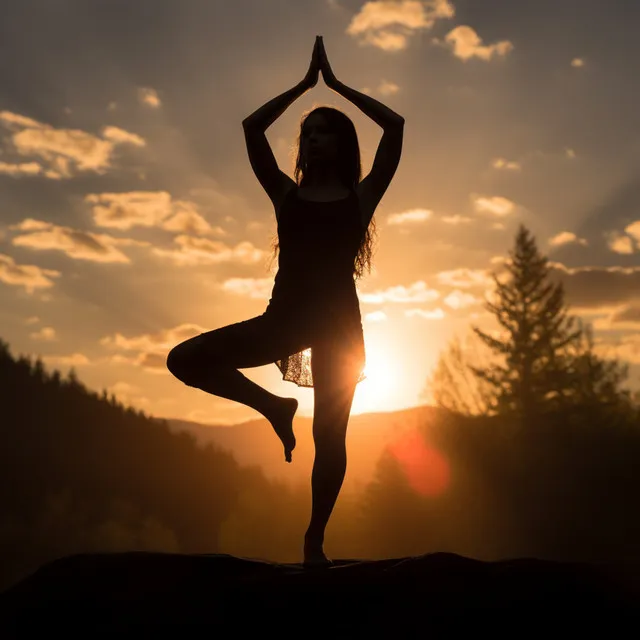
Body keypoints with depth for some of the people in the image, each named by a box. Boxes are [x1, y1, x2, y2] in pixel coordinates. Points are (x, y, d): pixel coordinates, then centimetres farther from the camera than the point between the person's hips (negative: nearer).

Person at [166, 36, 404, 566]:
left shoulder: (361, 196, 9)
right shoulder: (286, 194, 14)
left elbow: (394, 126, 3)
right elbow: (252, 128, 11)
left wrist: (336, 83, 11)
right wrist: (305, 83, 16)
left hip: (339, 321, -2)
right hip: (285, 316, 2)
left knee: (330, 435, -4)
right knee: (185, 359, -11)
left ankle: (315, 540, 9)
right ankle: (273, 406, 6)